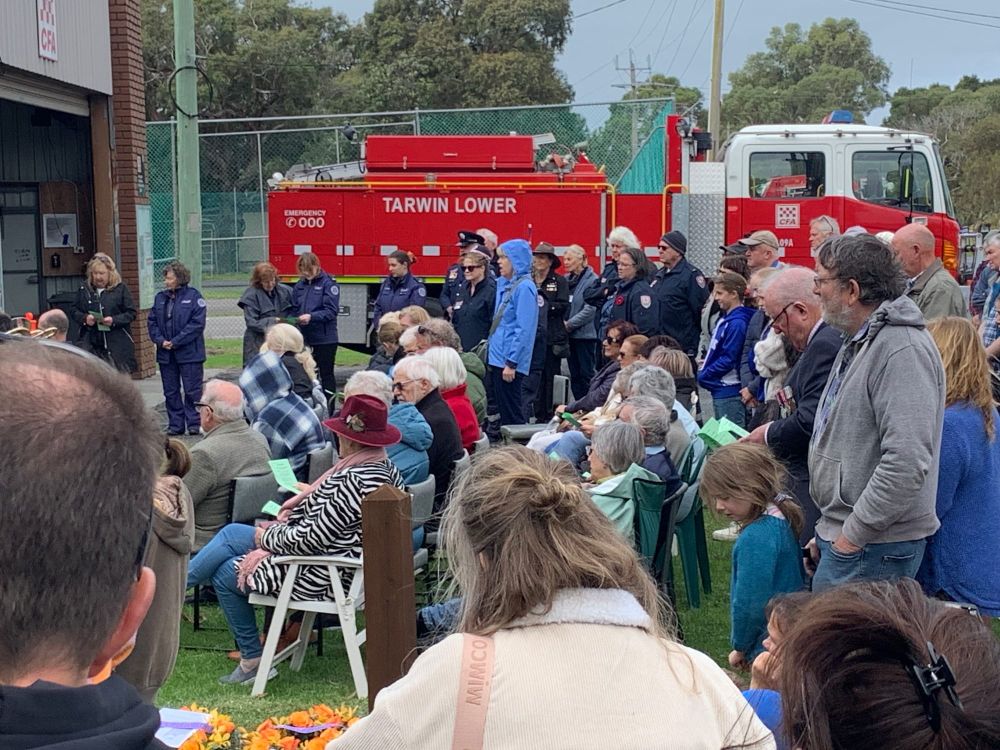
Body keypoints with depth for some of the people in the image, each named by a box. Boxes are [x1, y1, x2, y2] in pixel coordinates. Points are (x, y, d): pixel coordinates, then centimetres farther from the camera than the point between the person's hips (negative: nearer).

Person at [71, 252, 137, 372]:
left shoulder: (121, 288, 0)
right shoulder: (84, 288, 8)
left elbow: (131, 313, 0)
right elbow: (74, 311, 13)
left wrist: (114, 320, -16)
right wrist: (84, 318, -9)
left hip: (116, 345, -2)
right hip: (90, 343, 2)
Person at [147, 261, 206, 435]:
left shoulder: (193, 296, -6)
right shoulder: (160, 297, 10)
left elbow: (197, 323, -13)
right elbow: (151, 321, 10)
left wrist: (175, 342, -15)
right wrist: (160, 340, -7)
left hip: (189, 353, -5)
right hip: (165, 354, 6)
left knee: (192, 391, 0)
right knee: (170, 391, 10)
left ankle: (194, 424, 8)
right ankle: (175, 424, 18)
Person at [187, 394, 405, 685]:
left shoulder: (356, 480, -29)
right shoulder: (384, 467, 2)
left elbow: (312, 539, -25)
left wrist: (267, 537, -9)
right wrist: (303, 499, 4)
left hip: (320, 579, -10)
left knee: (225, 573, 8)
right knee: (231, 533, 15)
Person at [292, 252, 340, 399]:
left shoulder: (328, 283, -8)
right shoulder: (300, 285, 9)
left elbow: (331, 311, -15)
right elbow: (294, 308, 13)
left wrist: (311, 317, -25)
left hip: (325, 338, -5)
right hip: (304, 338, 5)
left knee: (326, 374, 4)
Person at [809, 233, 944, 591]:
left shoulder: (903, 350, -18)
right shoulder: (859, 341, 17)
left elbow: (907, 462, -27)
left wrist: (854, 534, -20)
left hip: (872, 548, -10)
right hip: (842, 536, 10)